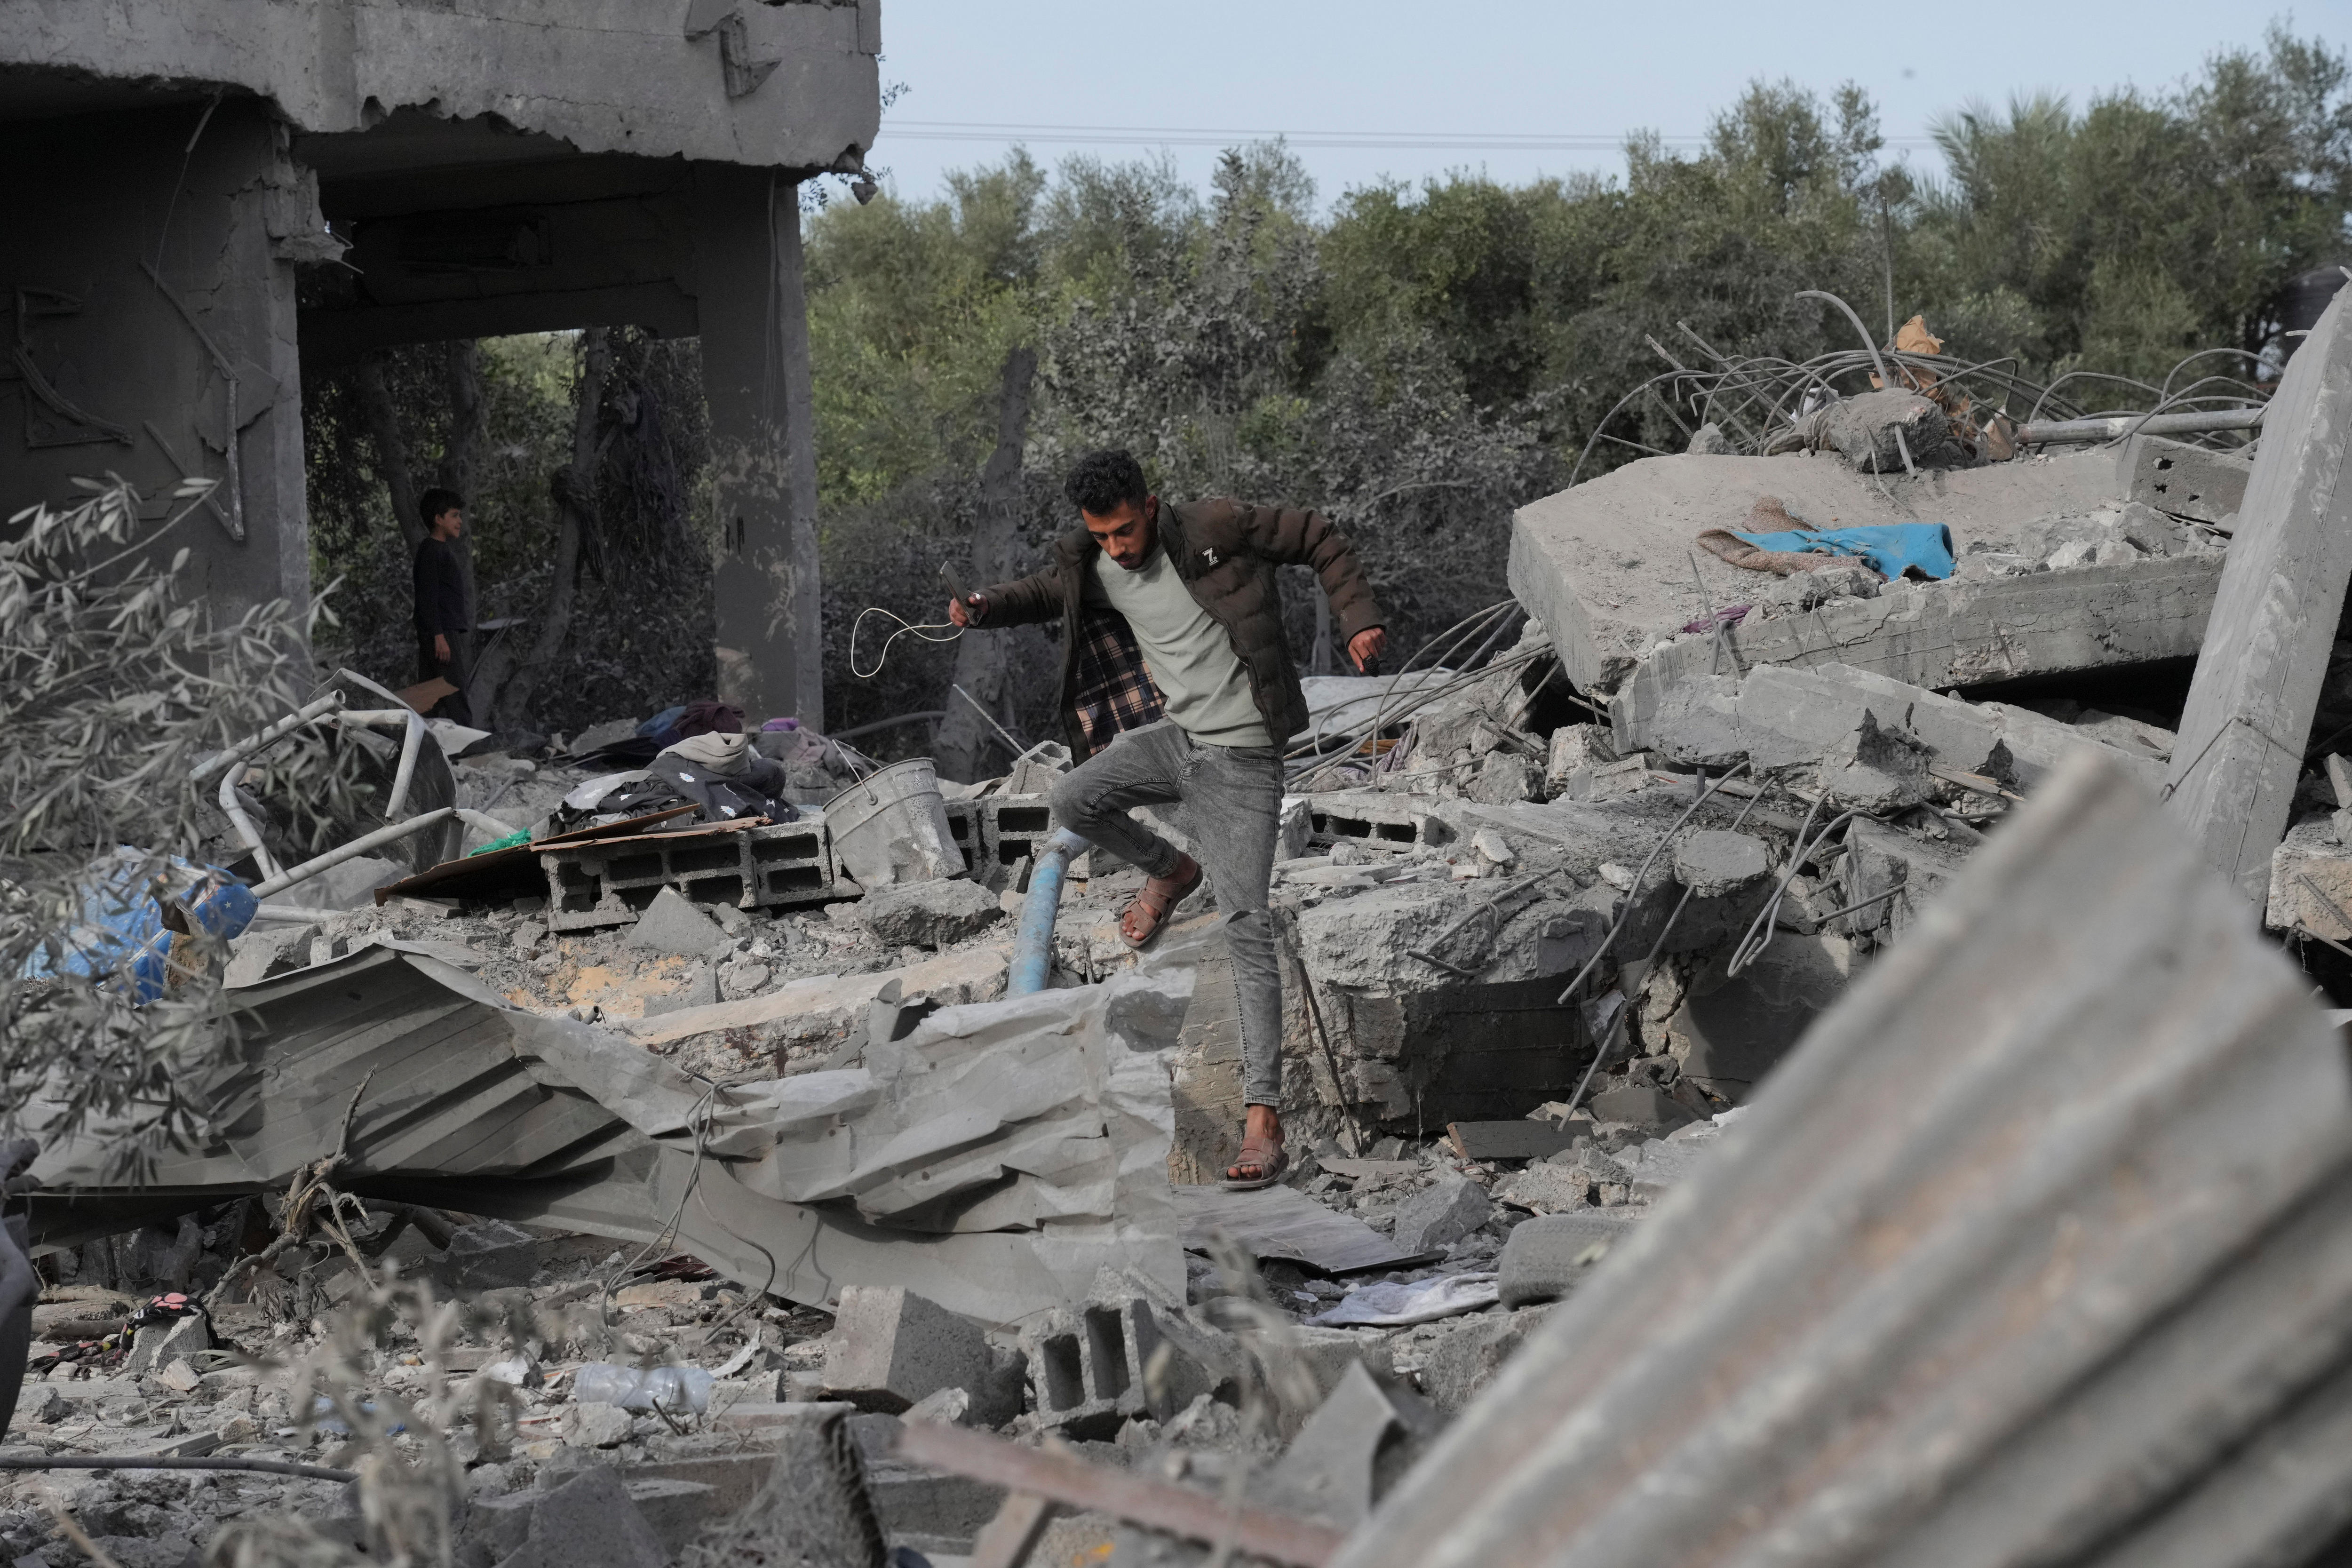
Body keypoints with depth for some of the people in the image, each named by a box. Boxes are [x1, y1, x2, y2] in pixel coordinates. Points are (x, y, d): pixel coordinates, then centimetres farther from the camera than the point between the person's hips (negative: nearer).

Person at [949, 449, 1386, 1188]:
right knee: (1074, 799, -21)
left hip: (1241, 759, -5)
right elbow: (1052, 591, 24)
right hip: (1173, 736, 5)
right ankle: (1168, 871, 14)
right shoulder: (1090, 564, 1)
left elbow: (1322, 541, -3)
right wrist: (987, 606, 5)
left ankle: (1263, 1119, -15)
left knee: (1246, 927, -12)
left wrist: (1359, 622, -10)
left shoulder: (1216, 528, -14)